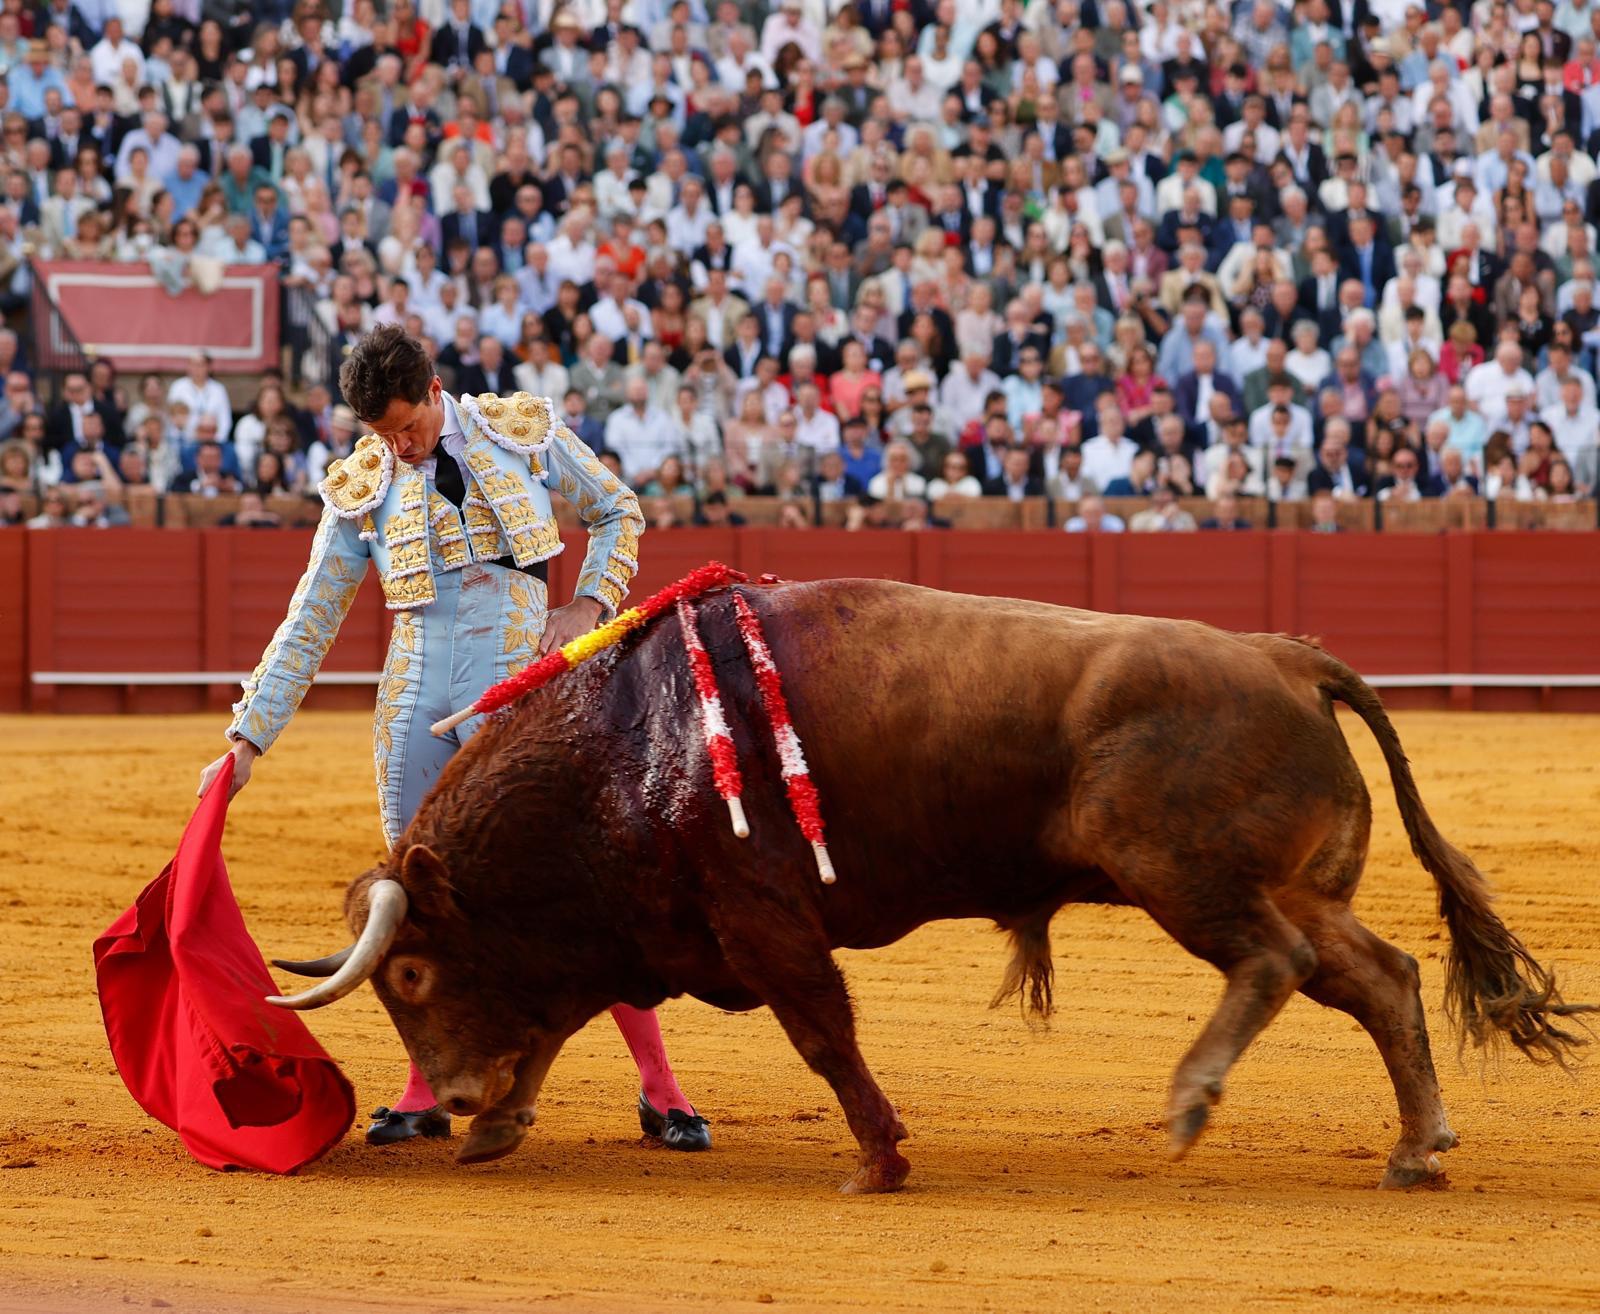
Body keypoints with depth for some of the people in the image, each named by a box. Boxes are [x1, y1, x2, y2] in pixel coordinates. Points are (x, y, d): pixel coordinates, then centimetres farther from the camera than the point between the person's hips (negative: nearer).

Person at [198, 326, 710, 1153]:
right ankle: (427, 1092, 20)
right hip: (415, 704, 3)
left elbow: (618, 511, 18)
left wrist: (591, 603, 1)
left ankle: (660, 1092, 0)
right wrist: (246, 742, 4)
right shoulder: (360, 493, 7)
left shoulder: (523, 435, 4)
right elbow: (308, 626, 9)